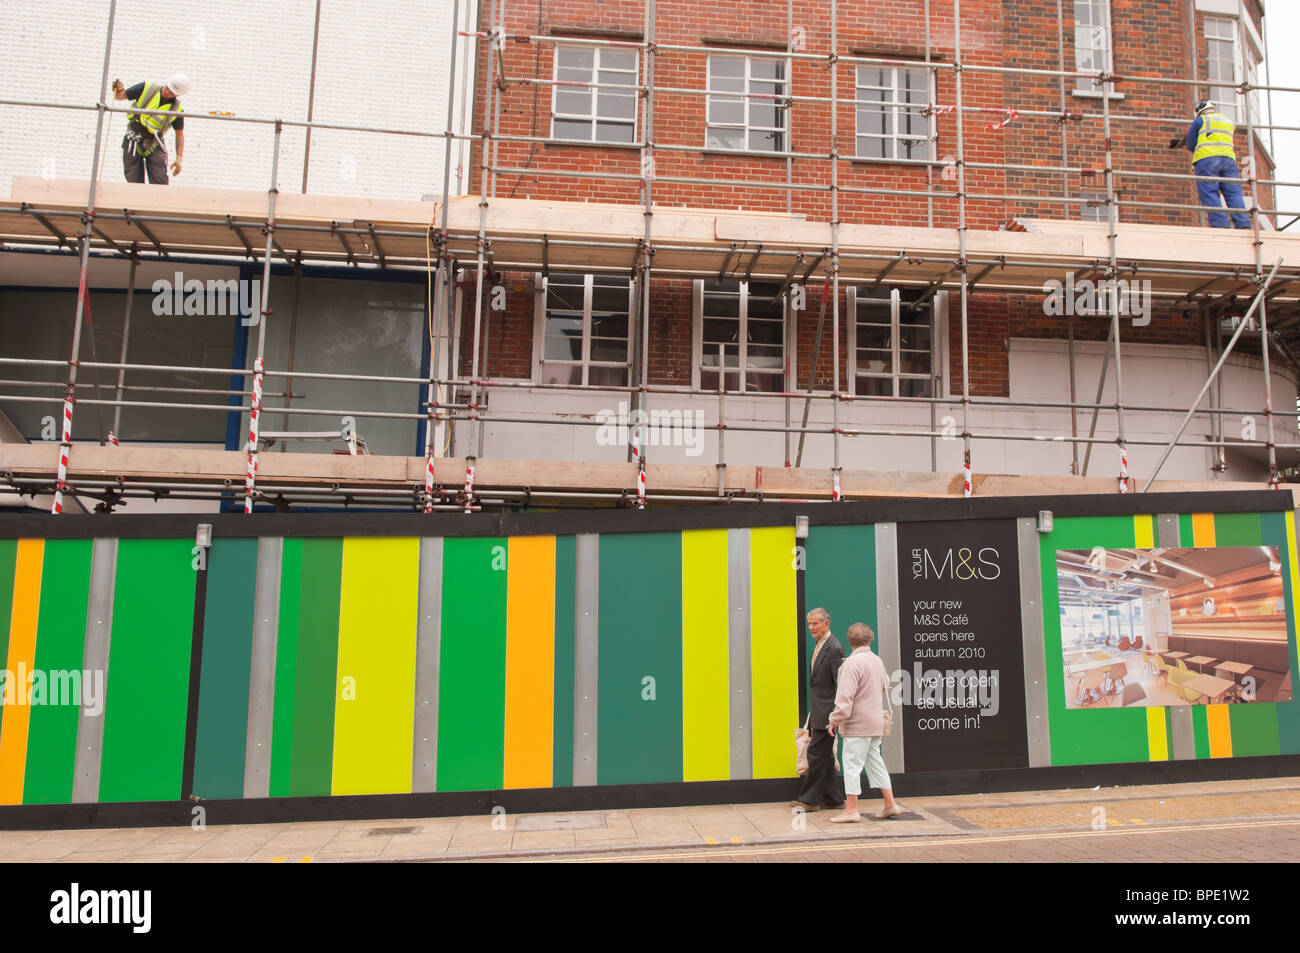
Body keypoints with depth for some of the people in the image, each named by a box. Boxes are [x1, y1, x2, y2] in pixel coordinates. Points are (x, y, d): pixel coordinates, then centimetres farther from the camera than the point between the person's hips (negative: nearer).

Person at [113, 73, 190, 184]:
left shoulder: (177, 109, -1)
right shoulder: (146, 89, -2)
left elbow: (180, 135, 5)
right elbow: (119, 96, 8)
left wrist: (178, 159, -3)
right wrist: (118, 90, -17)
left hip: (154, 144, 0)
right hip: (133, 141, 0)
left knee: (160, 183, -14)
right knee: (134, 182, -4)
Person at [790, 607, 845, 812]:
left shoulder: (834, 649, -16)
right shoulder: (819, 646, 14)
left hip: (826, 712, -10)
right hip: (818, 713, 10)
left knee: (816, 754, -4)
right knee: (824, 756, 14)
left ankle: (810, 799, 3)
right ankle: (833, 797, 23)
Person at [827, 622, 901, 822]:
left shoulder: (853, 663, -17)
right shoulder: (877, 660, 9)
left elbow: (845, 696, -20)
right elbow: (885, 685, 25)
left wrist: (835, 720, -15)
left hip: (858, 723, -8)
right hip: (876, 722, 8)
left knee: (852, 766, -3)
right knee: (874, 762, 16)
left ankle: (851, 810, 0)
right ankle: (890, 804, 20)